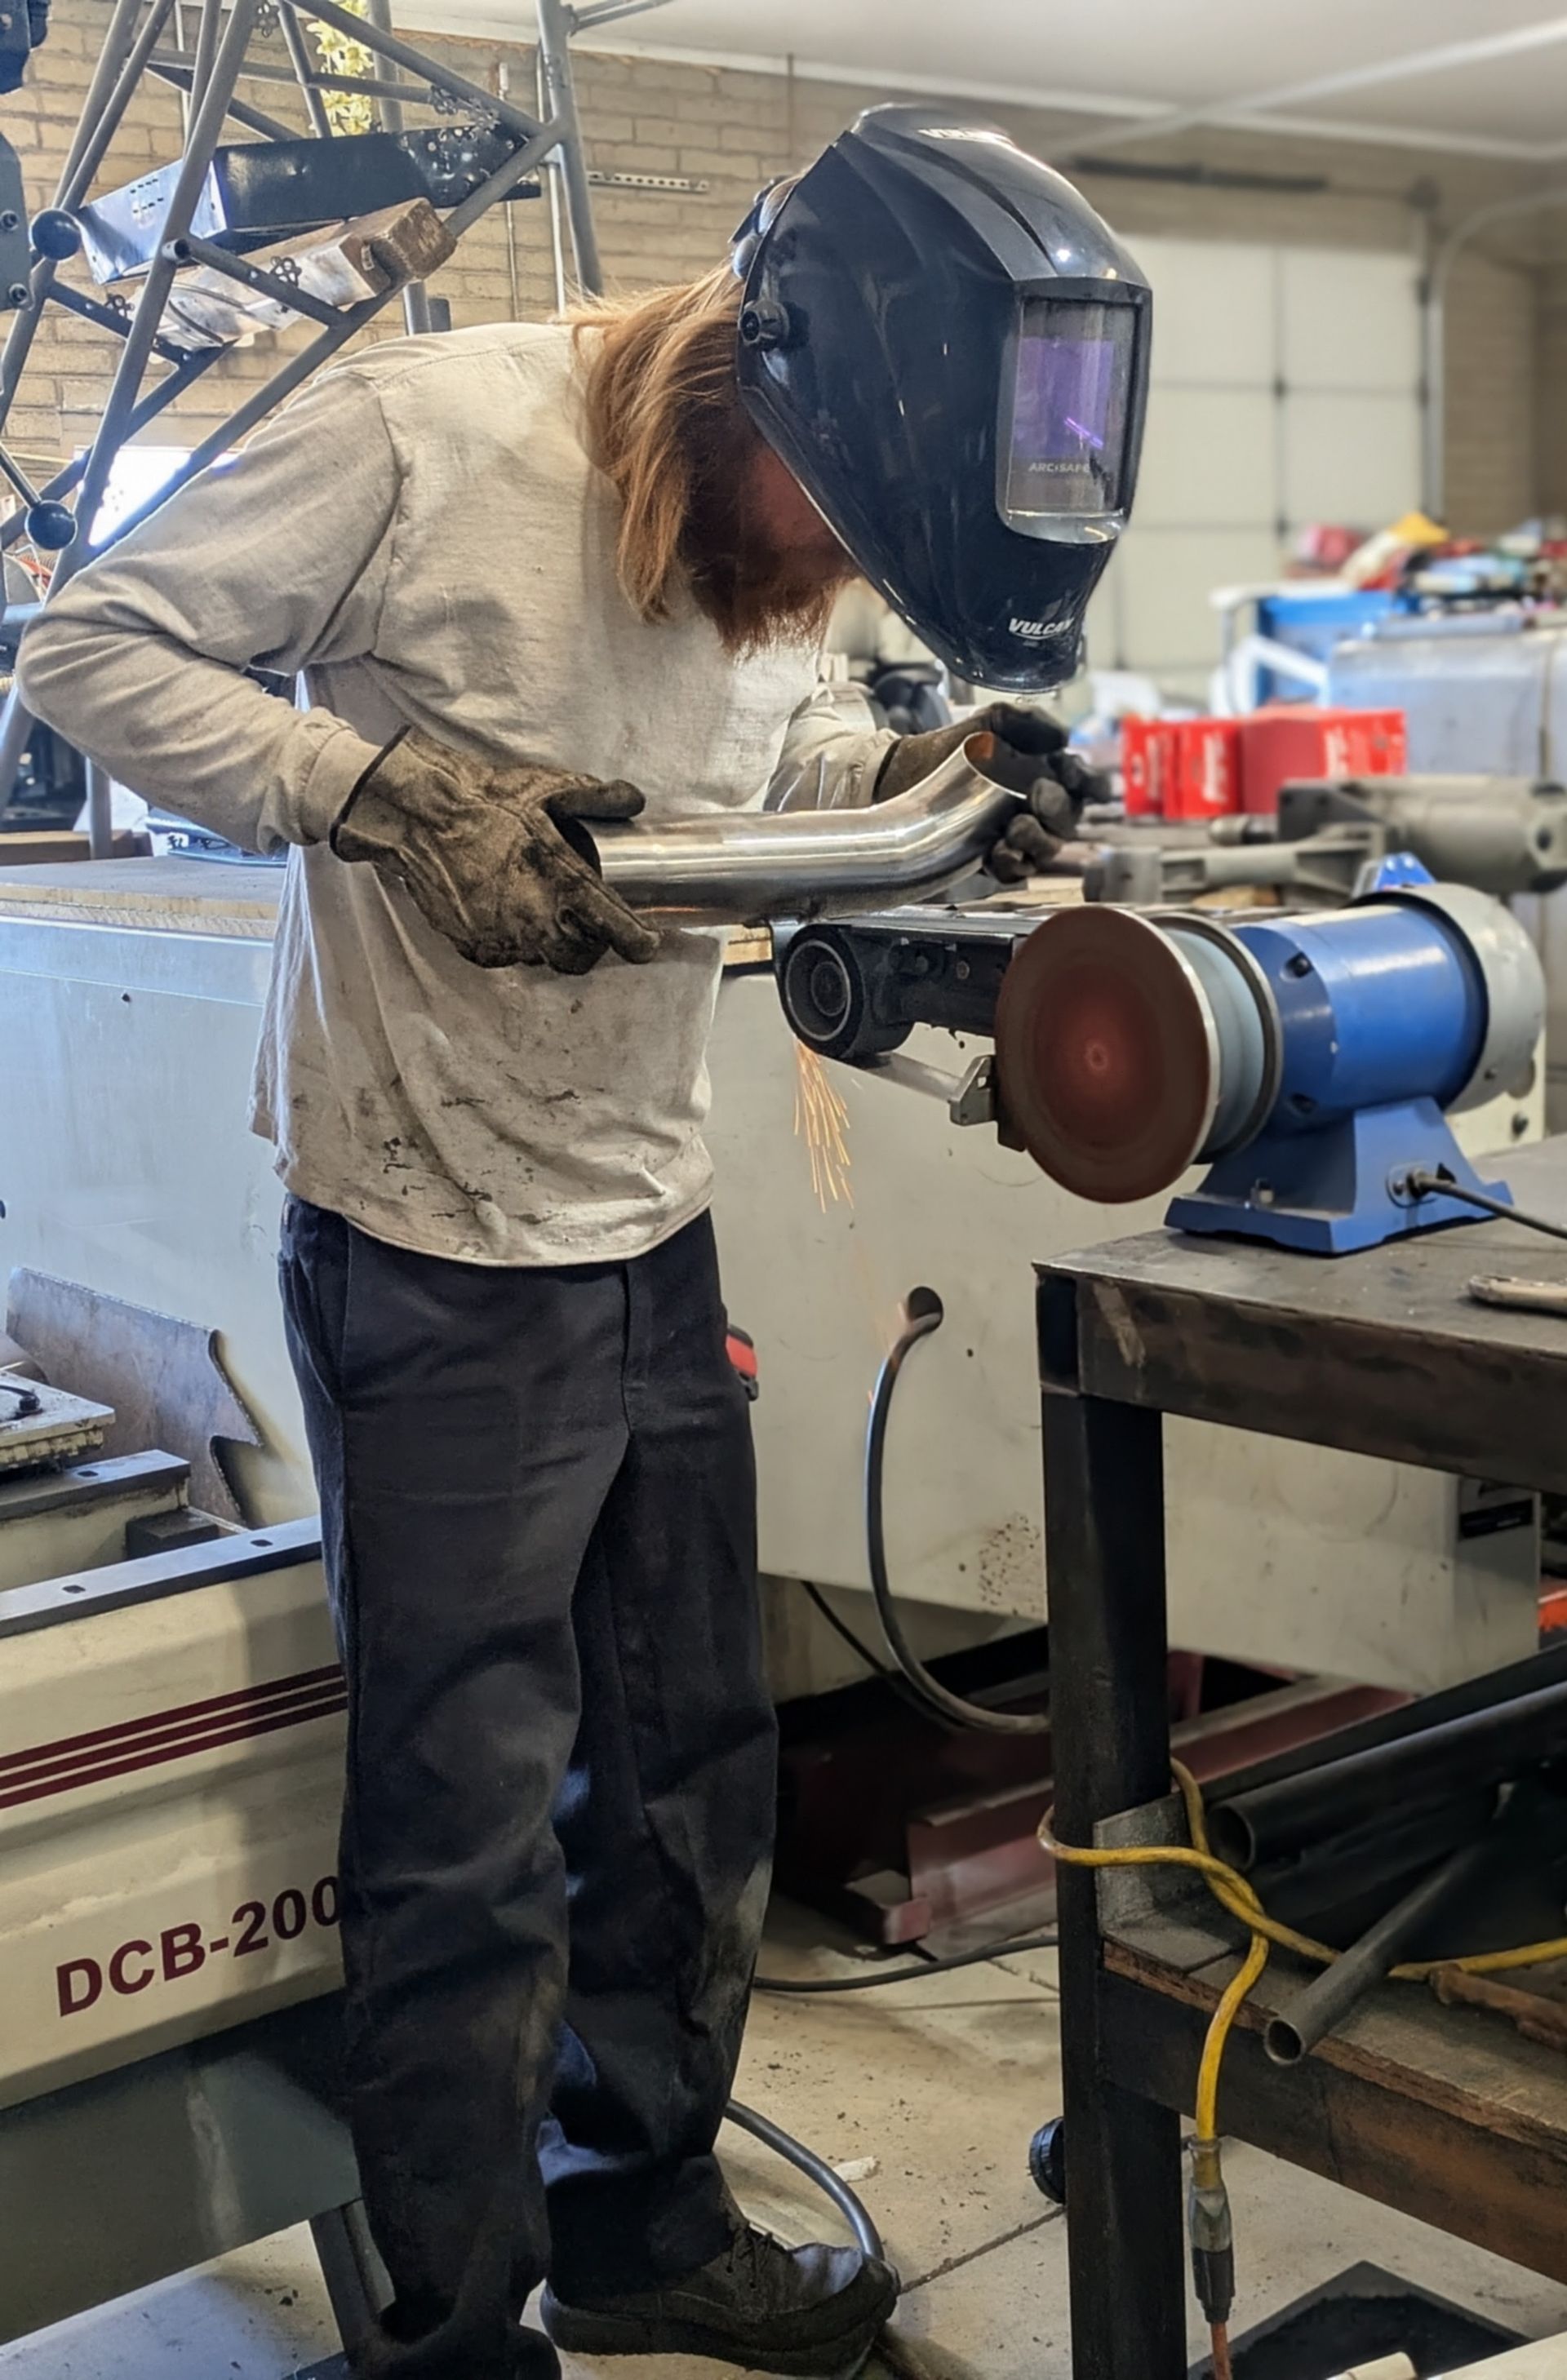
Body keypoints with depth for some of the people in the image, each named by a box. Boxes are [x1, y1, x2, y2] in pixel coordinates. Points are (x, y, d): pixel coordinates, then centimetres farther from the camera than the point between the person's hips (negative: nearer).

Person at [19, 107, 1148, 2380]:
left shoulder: (775, 521, 2)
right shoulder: (431, 430, -17)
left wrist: (914, 776, -3)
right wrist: (383, 788, -24)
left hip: (657, 1243, 7)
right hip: (441, 1265, -7)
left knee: (693, 1787, 16)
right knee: (475, 1841, 2)